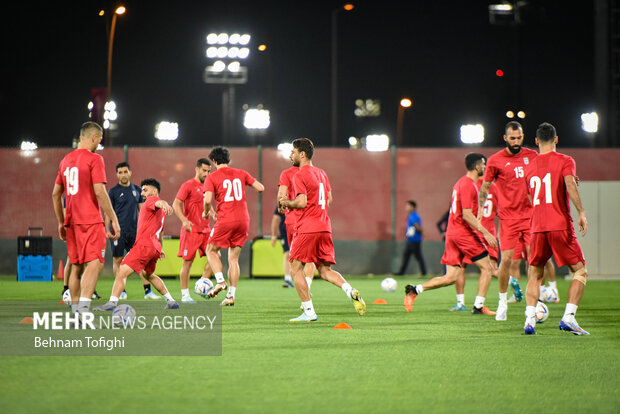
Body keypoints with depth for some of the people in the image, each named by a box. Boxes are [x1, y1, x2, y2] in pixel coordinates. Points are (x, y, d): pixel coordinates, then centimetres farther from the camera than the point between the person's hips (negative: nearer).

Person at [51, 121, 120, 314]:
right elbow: (99, 192, -15)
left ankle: (75, 313, 14)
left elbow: (55, 194, 19)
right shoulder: (94, 159, -7)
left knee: (76, 266, 13)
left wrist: (61, 223, 26)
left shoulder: (66, 160, 15)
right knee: (94, 263, -13)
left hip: (71, 222, 8)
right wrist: (114, 220, -10)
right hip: (91, 221, -8)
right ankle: (83, 311, -28)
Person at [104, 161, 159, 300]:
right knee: (117, 260, 1)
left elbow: (141, 209, 15)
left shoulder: (137, 190, 11)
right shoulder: (113, 191, -1)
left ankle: (147, 290, -1)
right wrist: (107, 230, -8)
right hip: (118, 231, -3)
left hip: (134, 231, 3)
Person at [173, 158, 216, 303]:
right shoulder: (188, 185, -6)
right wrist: (184, 220, -27)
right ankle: (185, 295, 4)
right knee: (188, 261, -3)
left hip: (205, 229, 7)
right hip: (191, 230, -7)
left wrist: (213, 214, 8)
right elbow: (176, 204, -14)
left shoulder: (206, 186, 16)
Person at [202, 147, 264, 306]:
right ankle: (231, 296, 6)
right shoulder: (241, 174, 10)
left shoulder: (212, 177, -2)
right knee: (233, 258, 11)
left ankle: (220, 281, -7)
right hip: (243, 220, 4)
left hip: (225, 221, -4)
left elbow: (207, 200, -13)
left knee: (211, 251, 15)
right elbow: (261, 188, 8)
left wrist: (206, 213, 6)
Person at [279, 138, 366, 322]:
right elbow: (329, 199, 21)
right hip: (324, 228, 8)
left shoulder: (299, 176, -9)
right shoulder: (321, 173, 17)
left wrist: (286, 202, 0)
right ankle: (351, 291, -14)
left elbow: (302, 202, -18)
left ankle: (309, 311, -3)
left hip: (306, 229, -8)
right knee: (325, 270, 10)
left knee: (296, 269, 2)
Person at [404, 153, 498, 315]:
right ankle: (479, 306, -2)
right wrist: (485, 232, -21)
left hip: (452, 233, 9)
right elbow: (466, 214, -19)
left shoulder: (461, 182, 19)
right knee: (486, 268, 0)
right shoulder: (468, 185, -12)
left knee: (451, 277, 5)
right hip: (464, 233, -9)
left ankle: (415, 290, -3)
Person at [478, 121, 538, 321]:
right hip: (508, 217, -2)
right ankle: (502, 302, 11)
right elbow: (485, 187, 7)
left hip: (530, 214, 2)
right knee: (506, 259, -5)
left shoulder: (532, 156, 7)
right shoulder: (495, 160, 0)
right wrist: (480, 209, -3)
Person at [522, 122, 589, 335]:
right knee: (580, 271, 6)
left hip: (537, 228, 4)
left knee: (534, 275, 14)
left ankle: (530, 319, -5)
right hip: (560, 226, -4)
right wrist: (581, 212, -18)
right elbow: (570, 184, -17)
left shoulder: (530, 167, 15)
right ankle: (568, 317, -10)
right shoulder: (565, 161, 1)